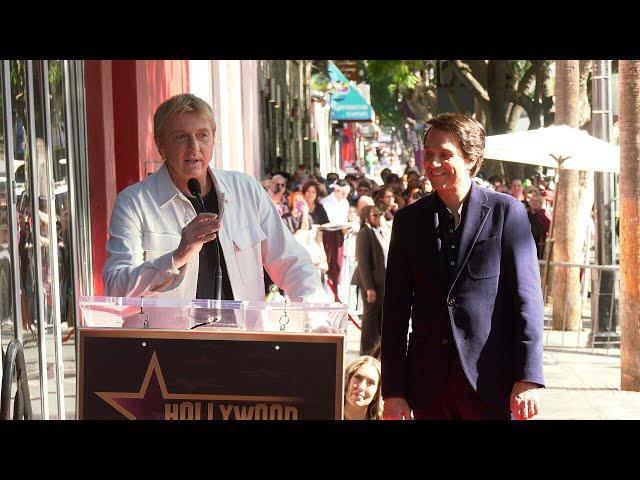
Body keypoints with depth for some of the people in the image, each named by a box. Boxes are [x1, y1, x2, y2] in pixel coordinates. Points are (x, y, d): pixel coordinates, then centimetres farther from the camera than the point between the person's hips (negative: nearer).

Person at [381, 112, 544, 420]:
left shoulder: (506, 212, -1)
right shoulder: (408, 220, 8)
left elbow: (527, 299, -4)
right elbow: (395, 310, 7)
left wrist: (527, 379, -11)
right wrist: (393, 391, 2)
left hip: (491, 383, -3)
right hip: (429, 382, 3)